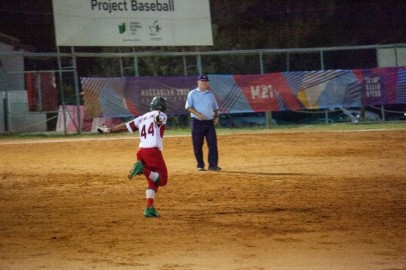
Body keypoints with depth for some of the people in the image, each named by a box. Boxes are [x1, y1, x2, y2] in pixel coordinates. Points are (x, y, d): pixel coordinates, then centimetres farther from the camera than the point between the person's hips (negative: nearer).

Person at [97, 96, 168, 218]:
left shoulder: (142, 118, 20)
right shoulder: (161, 115, 6)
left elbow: (125, 126, 18)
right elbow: (158, 118, -19)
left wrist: (109, 130, 25)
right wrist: (158, 120, -40)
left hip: (141, 152, 7)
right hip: (153, 151, -7)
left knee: (153, 182, 17)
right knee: (162, 179, -2)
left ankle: (149, 208, 4)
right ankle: (142, 169, -25)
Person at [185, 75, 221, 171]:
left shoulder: (210, 94, 14)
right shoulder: (192, 94, 2)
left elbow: (215, 107, 20)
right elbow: (188, 107, -5)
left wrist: (216, 116, 1)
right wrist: (198, 114, -19)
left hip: (210, 122, 3)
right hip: (197, 123, -3)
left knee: (213, 144, -5)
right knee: (197, 145, -1)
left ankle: (213, 165, -4)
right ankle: (200, 165, 8)